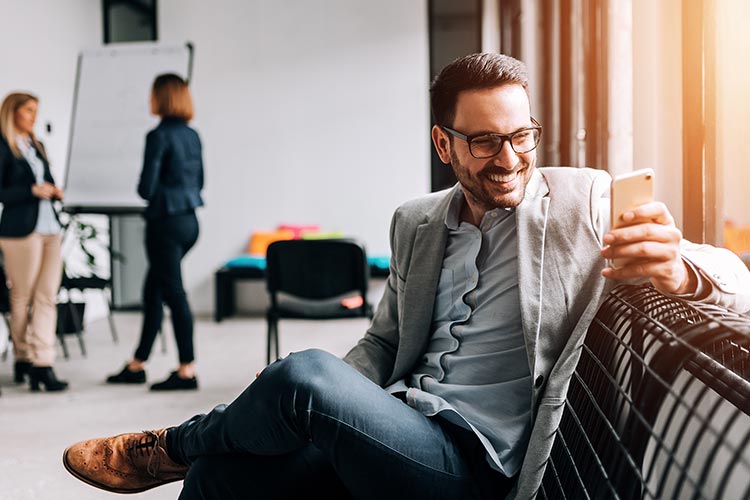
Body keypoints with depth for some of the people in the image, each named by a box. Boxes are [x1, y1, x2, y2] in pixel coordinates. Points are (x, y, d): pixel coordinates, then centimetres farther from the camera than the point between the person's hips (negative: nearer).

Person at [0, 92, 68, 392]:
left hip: (50, 229, 6)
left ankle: (42, 364, -1)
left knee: (47, 297, -1)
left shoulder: (35, 146, 18)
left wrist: (55, 192, 3)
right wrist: (33, 190, -16)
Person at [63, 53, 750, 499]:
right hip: (393, 429, 5)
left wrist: (679, 268, -28)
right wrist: (323, 406, 0)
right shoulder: (415, 223, 13)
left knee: (305, 374, -25)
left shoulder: (586, 202, -1)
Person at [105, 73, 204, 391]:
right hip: (189, 220, 8)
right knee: (153, 292, 16)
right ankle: (137, 365, 25)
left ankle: (187, 371, 4)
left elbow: (146, 188, -16)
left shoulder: (159, 136, -15)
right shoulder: (192, 135, 10)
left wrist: (142, 187, 5)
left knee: (174, 295, -2)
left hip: (166, 222, -8)